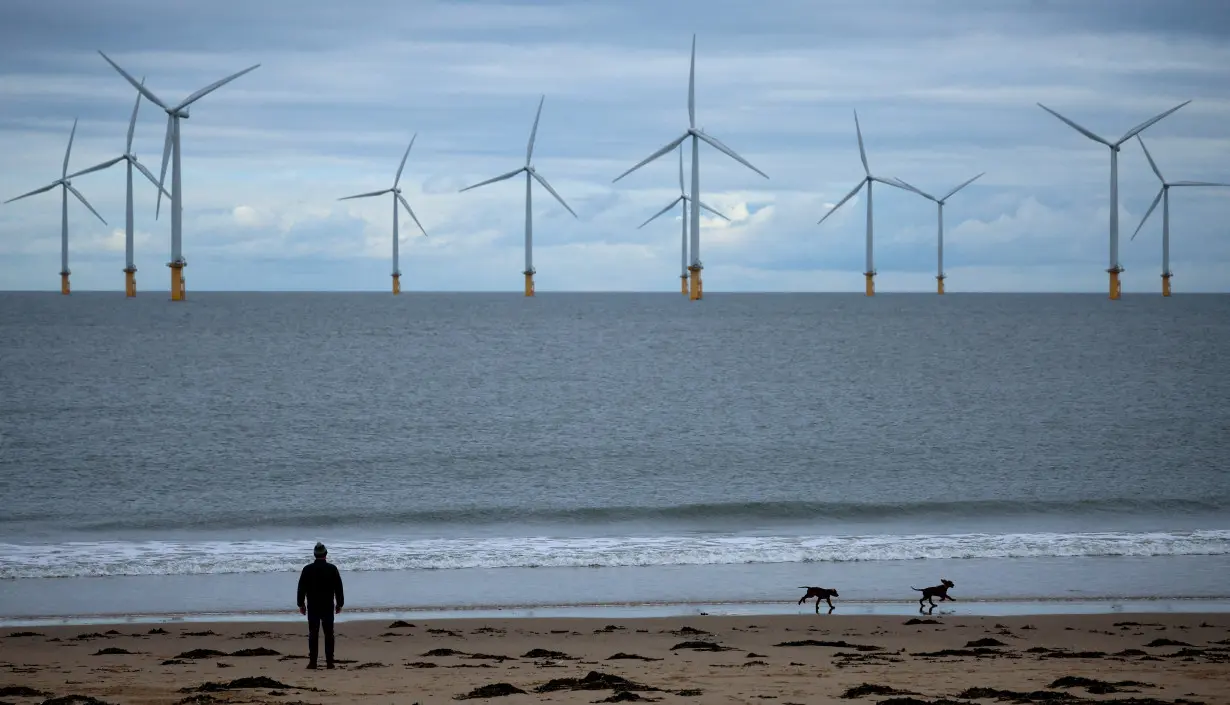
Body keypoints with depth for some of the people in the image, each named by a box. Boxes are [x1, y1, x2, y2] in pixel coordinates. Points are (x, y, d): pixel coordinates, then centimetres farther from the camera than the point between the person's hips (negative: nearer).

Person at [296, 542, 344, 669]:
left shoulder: (307, 569, -3)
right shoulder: (332, 569, -2)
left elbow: (301, 588, 0)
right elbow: (338, 588, 2)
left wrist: (301, 604, 9)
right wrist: (339, 603, 12)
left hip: (313, 606, 0)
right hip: (328, 606, 0)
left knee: (313, 634, 2)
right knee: (329, 633, 5)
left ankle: (312, 662, -1)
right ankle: (329, 662, 3)